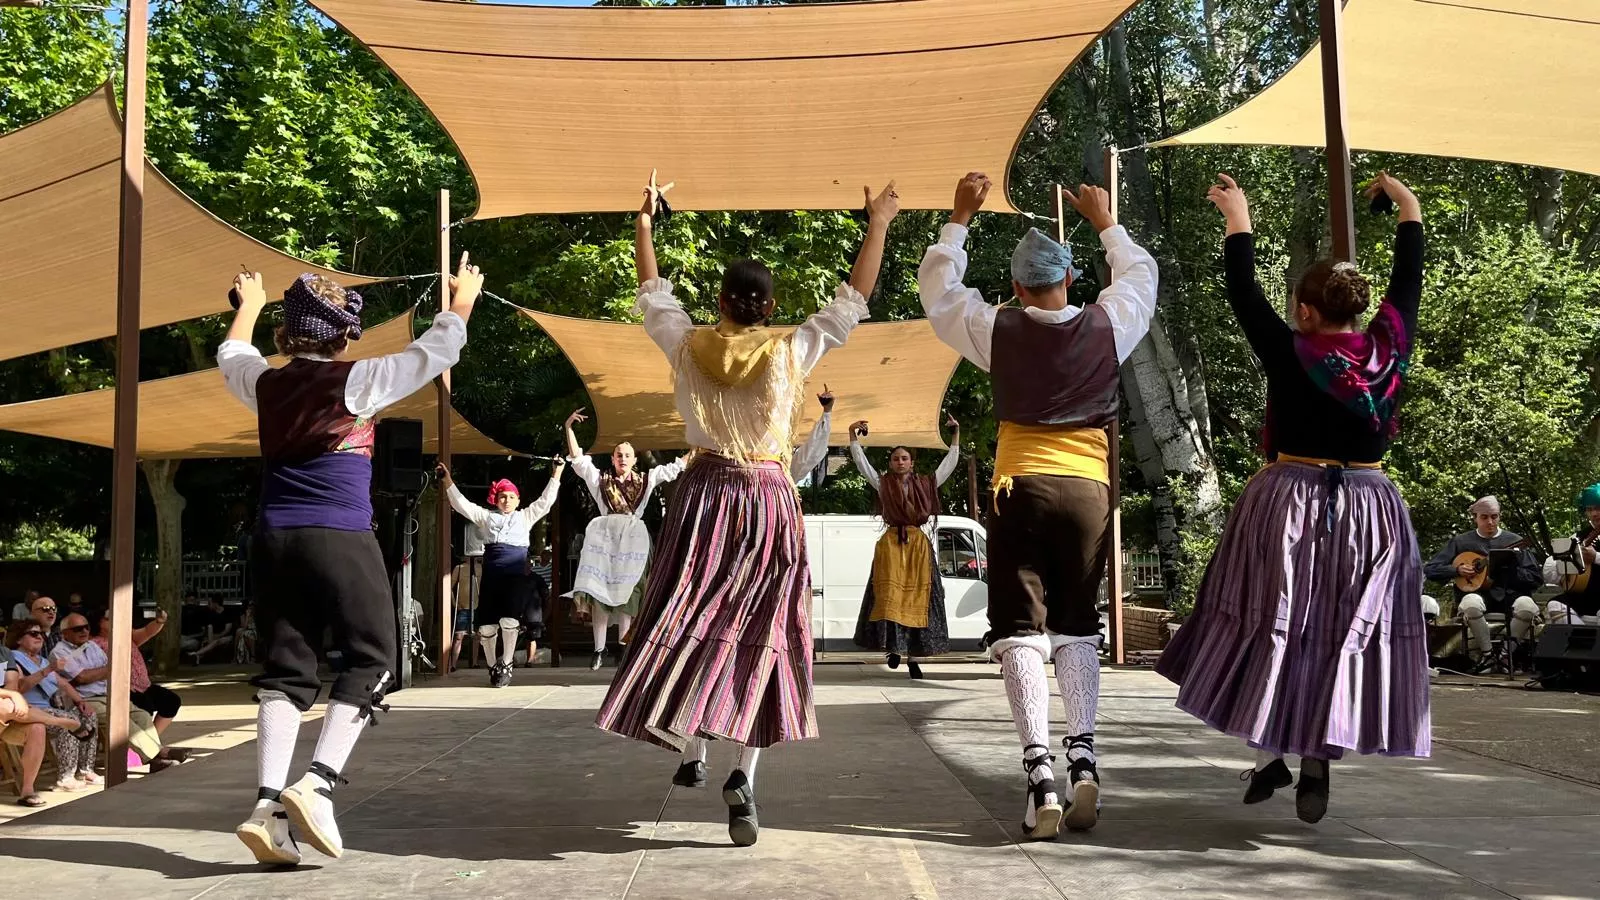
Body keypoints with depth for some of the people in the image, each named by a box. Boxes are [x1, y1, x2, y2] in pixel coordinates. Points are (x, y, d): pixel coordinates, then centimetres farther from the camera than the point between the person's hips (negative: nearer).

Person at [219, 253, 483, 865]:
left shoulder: (265, 384, 10)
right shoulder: (356, 381, -4)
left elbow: (231, 355, 33)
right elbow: (433, 354, 4)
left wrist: (248, 307, 51)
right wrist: (462, 303, 21)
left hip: (273, 539, 5)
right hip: (340, 538, -5)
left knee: (284, 667, 5)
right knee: (370, 658, 3)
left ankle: (268, 805, -8)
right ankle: (317, 784, -14)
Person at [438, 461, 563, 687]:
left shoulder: (525, 517, 18)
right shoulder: (487, 516, 20)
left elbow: (545, 501, 12)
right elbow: (461, 504, 16)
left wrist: (556, 474, 6)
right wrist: (447, 480, 8)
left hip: (517, 576, -2)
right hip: (491, 575, 2)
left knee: (509, 619, -18)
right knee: (486, 624, -2)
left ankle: (506, 665, -2)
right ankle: (492, 667, 17)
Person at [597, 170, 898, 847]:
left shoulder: (689, 347, 0)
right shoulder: (789, 353, -4)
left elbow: (652, 295, 17)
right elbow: (851, 301, 5)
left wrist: (643, 221, 29)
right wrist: (878, 225, 14)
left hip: (705, 495, 1)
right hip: (770, 501, -1)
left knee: (690, 625, 12)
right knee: (757, 635, 2)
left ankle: (691, 755, 9)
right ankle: (744, 777, -8)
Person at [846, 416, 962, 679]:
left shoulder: (925, 484, 12)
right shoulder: (883, 484, 10)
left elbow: (950, 463, 15)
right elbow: (862, 463, 6)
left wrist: (955, 436, 12)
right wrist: (853, 437, -1)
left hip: (918, 544, 1)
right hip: (891, 543, -1)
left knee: (917, 598, -3)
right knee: (889, 596, -13)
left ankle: (912, 655, 0)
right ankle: (893, 646, -12)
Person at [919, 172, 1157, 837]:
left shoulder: (997, 331, -2)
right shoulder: (1108, 327, 1)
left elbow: (936, 288, 15)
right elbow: (1141, 274, 22)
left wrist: (961, 216, 22)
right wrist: (1105, 222, 35)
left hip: (1021, 488, -2)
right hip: (1089, 490, 2)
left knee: (1020, 631, -1)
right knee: (1076, 630, 13)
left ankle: (1040, 769, -13)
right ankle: (1082, 755, -1)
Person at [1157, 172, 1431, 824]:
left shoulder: (1289, 353, -9)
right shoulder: (1387, 349, -1)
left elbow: (1243, 294, 1)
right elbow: (1407, 282, 13)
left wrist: (1239, 219, 13)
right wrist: (1408, 208, 28)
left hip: (1290, 505, -3)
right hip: (1367, 512, 3)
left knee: (1275, 625, 6)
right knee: (1340, 631, 5)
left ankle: (1270, 754, 6)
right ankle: (1317, 762, 3)